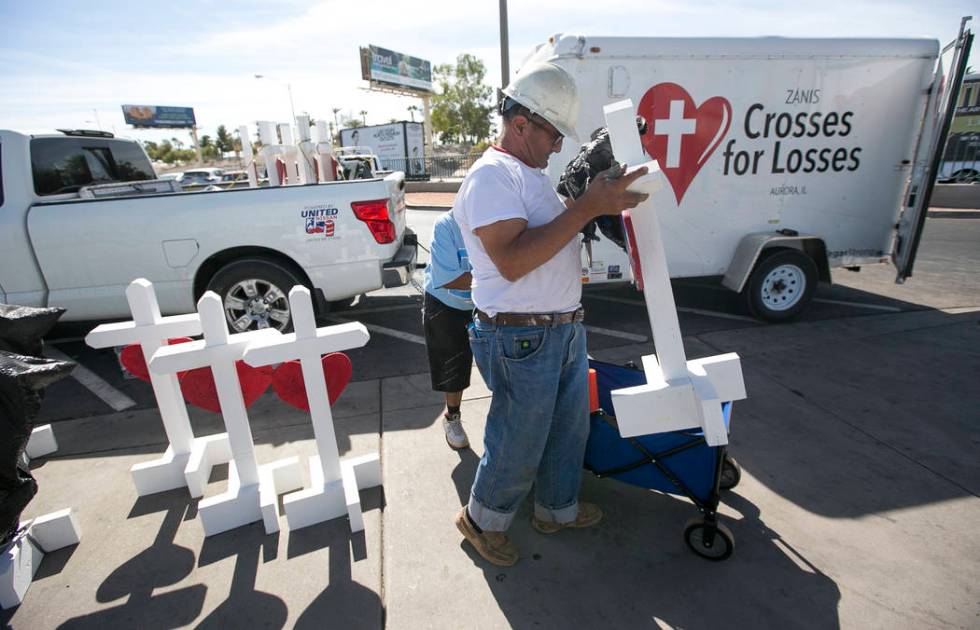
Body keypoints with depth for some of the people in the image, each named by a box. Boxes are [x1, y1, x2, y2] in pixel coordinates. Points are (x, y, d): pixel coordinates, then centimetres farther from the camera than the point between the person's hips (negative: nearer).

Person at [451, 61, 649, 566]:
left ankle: (558, 509, 45)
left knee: (569, 429, 22)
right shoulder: (491, 175, -15)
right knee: (518, 447, 7)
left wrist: (601, 200, 9)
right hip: (522, 339, -9)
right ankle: (481, 520, 34)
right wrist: (587, 206, -27)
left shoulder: (531, 175, 17)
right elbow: (511, 261, -28)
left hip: (565, 330, 10)